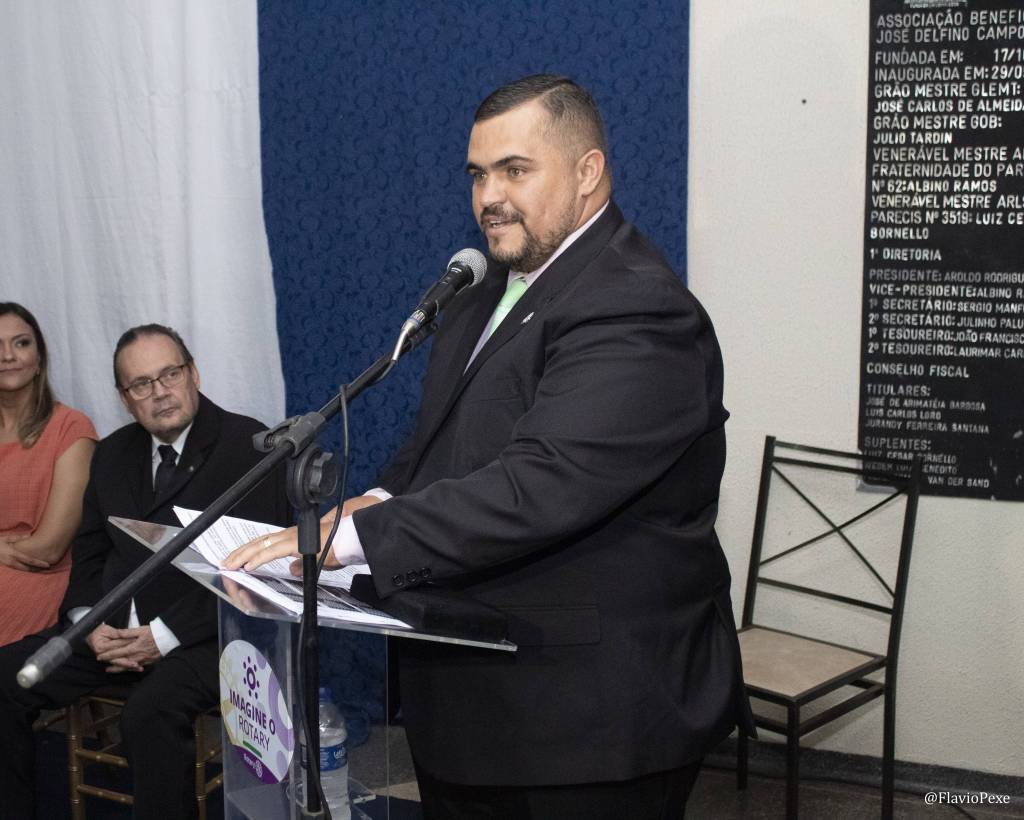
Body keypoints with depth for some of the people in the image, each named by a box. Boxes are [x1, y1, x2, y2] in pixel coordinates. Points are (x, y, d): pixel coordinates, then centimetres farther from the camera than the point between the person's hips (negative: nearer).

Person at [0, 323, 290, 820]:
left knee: (150, 713, -33)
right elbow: (89, 552, 17)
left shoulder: (250, 446, -6)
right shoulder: (113, 454, 15)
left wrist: (165, 635, -18)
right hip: (112, 631, 7)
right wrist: (90, 625, -4)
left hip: (204, 633, -6)